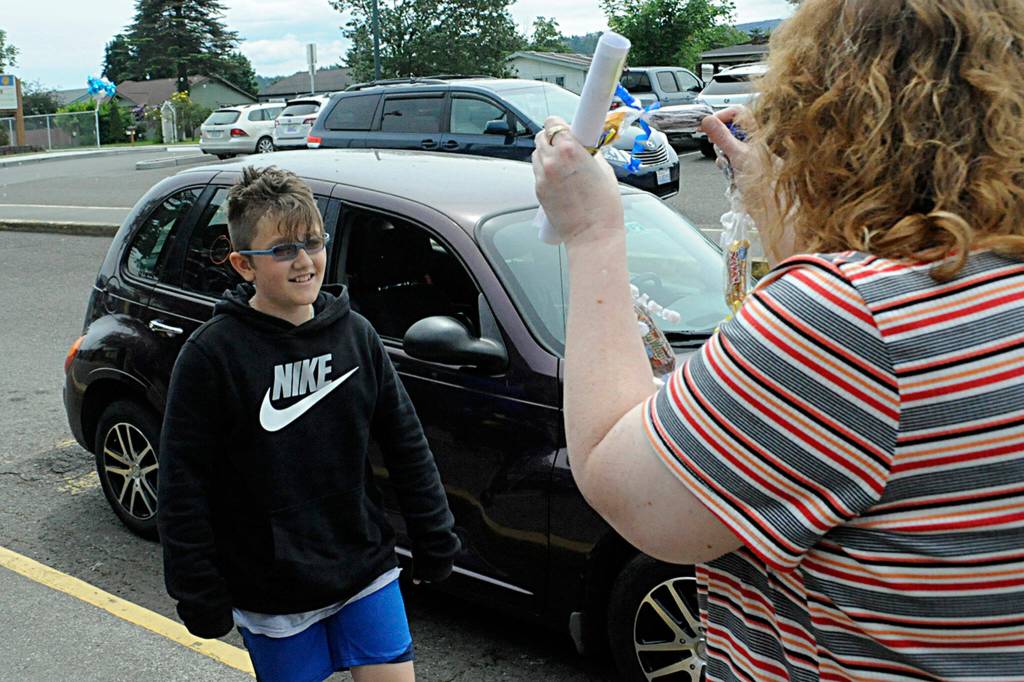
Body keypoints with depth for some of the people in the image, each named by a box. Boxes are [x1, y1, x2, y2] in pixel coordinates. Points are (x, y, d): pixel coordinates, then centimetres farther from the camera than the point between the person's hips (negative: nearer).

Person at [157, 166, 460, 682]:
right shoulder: (211, 354, -13)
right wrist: (199, 597, -9)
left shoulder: (355, 333, -1)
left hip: (367, 571, 3)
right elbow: (183, 488, -10)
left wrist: (435, 541, 8)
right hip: (271, 592, -3)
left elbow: (405, 445, 6)